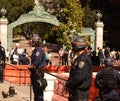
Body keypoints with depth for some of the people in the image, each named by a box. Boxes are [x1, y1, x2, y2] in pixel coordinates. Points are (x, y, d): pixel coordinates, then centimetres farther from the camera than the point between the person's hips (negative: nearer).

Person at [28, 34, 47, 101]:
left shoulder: (39, 51, -19)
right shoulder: (35, 50, 12)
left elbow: (35, 65, -21)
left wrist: (30, 67, -4)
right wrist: (31, 66, 3)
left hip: (38, 73, -10)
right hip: (34, 73, 10)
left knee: (39, 91, -4)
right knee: (35, 90, 18)